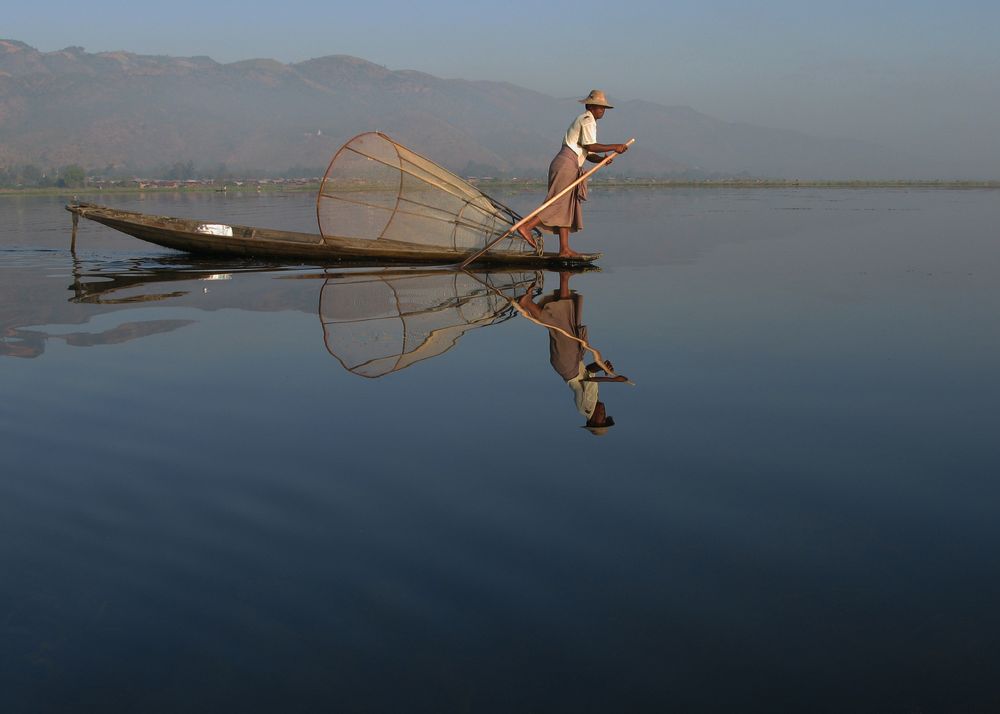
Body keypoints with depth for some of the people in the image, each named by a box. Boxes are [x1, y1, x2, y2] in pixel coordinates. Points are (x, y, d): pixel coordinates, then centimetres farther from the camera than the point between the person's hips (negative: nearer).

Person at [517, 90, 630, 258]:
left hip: (569, 167, 10)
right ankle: (526, 226, -20)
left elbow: (588, 154, 21)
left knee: (568, 206, 6)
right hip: (567, 164, -10)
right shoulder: (587, 120, -5)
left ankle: (564, 249, 4)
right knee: (559, 204, -15)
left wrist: (601, 159, 2)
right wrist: (614, 147, -12)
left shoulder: (587, 121, 26)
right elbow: (590, 146, -16)